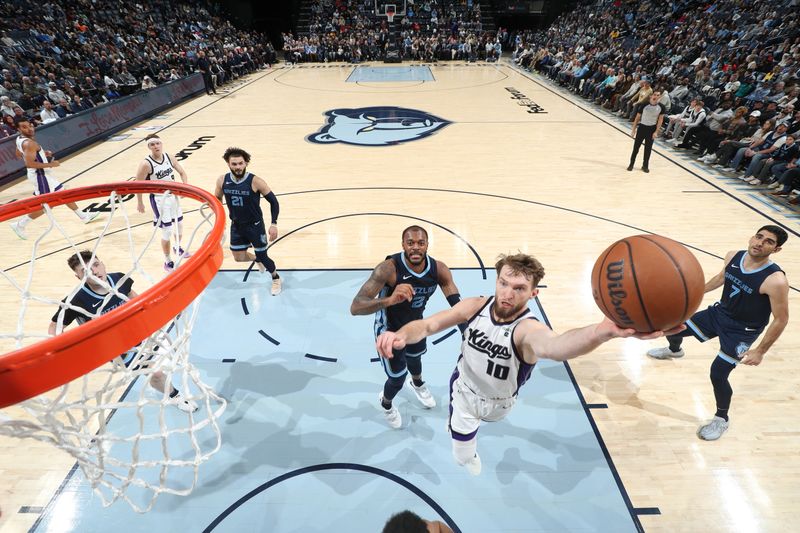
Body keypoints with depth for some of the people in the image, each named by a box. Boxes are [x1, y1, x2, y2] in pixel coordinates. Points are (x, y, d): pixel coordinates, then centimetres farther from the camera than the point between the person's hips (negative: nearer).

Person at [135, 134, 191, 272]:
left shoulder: (168, 157, -4)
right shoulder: (146, 164, -20)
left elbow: (182, 172, 7)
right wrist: (140, 203, -7)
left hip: (173, 196, 6)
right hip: (159, 199, -6)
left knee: (180, 224, 21)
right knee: (167, 231, -5)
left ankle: (177, 248, 50)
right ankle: (168, 262, 12)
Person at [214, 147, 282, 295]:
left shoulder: (255, 181, -22)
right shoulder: (222, 181, -10)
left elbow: (273, 201, -15)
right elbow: (217, 200, 9)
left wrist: (274, 224, -22)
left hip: (255, 226, -4)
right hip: (236, 226, 4)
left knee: (263, 256, 5)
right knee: (239, 257, 13)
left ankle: (277, 279, 32)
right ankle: (257, 259, 47)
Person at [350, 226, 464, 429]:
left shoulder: (439, 269, -25)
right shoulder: (388, 268, -39)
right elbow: (355, 307, -45)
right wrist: (390, 300, -63)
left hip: (416, 322, 5)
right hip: (389, 329, -4)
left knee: (415, 358, 31)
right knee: (397, 378, 5)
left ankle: (418, 384, 68)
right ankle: (386, 403, 43)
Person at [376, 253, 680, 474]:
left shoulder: (527, 329, -43)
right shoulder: (475, 306, -28)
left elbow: (554, 346, -68)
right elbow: (428, 325, -27)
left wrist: (604, 331, -91)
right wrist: (401, 335, -52)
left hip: (496, 404, -1)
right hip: (463, 389, 1)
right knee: (464, 455, 21)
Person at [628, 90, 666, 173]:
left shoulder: (661, 107, -7)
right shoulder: (644, 105, -11)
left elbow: (660, 120, -2)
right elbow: (637, 118, -4)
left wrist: (656, 132, -8)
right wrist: (633, 129, -4)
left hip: (652, 129, 1)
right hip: (642, 127, -1)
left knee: (648, 148, 8)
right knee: (636, 147, 2)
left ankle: (645, 165, 19)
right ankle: (631, 164, 15)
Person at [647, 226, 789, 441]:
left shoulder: (775, 280, -30)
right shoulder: (733, 257, -12)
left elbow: (781, 319, -21)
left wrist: (760, 351, -19)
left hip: (742, 331, -6)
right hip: (719, 313, 6)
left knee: (718, 374, -11)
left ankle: (722, 419, 19)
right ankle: (674, 350, 52)